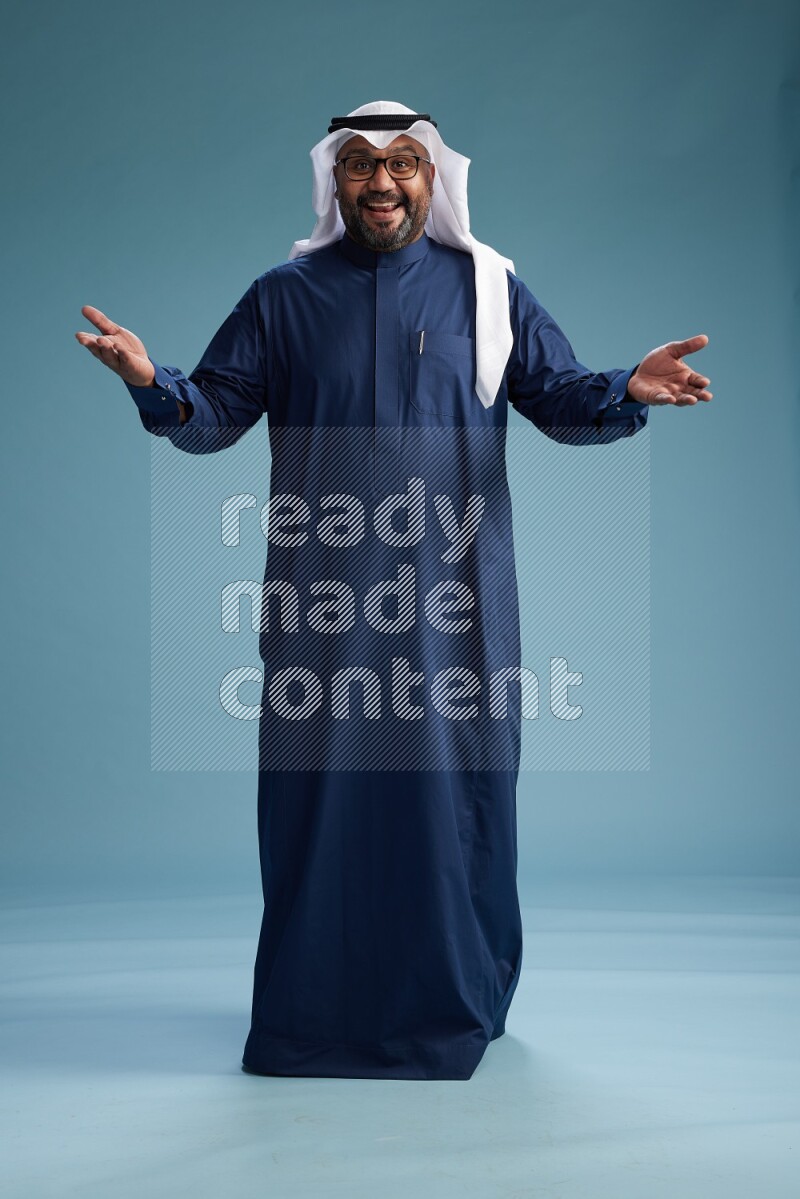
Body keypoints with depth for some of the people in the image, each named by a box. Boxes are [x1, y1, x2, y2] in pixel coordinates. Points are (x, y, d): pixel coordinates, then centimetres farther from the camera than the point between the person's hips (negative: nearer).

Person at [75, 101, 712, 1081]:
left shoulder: (488, 289, 9)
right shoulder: (282, 297, 10)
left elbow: (563, 401, 6)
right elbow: (214, 413, 6)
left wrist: (627, 391, -15)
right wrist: (152, 383, -14)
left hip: (455, 597, 0)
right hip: (323, 599, 0)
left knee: (457, 786, 4)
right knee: (321, 787, 3)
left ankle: (459, 1000, 22)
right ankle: (315, 1009, 19)